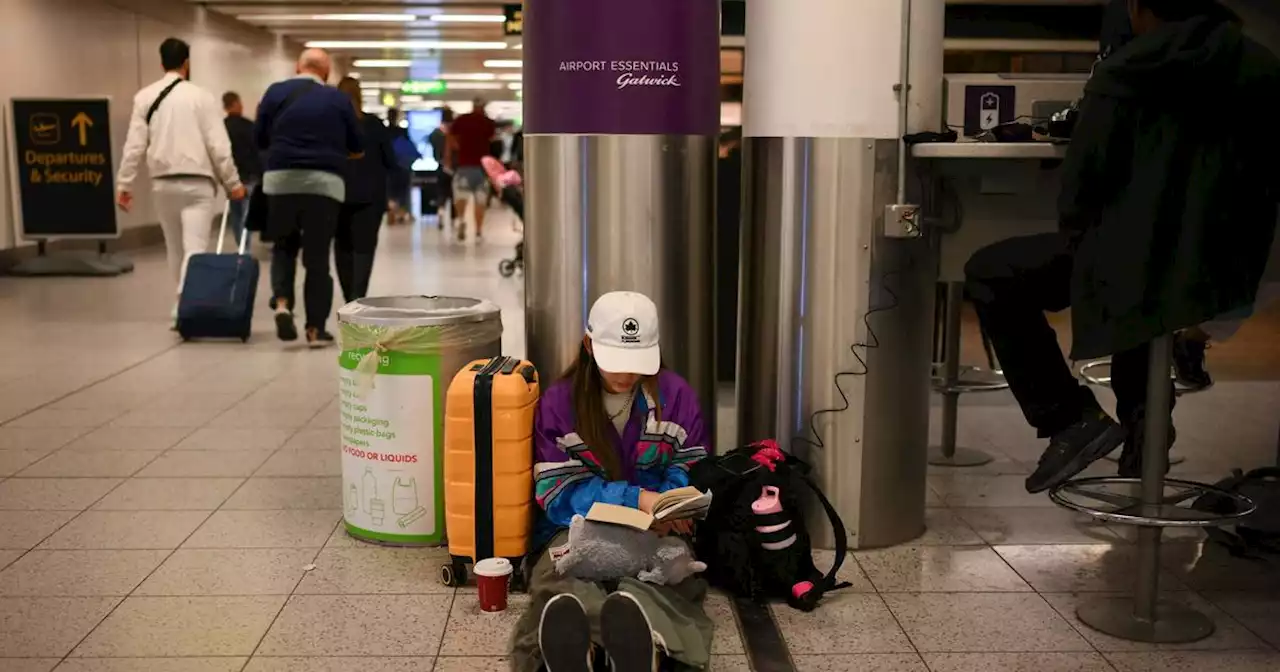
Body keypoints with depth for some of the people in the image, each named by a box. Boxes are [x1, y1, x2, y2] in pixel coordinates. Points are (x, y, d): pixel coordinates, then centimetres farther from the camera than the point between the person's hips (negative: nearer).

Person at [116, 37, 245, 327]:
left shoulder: (144, 97, 3)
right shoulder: (201, 97, -4)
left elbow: (134, 145, 0)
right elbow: (219, 146, -7)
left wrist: (124, 184, 5)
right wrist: (233, 183, 1)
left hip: (163, 182, 3)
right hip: (197, 182, -3)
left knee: (175, 248, 17)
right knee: (195, 248, -7)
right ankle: (184, 305, -20)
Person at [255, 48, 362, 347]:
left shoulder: (276, 92, 4)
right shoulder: (339, 99, 4)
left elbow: (259, 138, 7)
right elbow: (356, 146, 9)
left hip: (281, 178, 1)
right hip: (325, 182, -1)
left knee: (284, 245, 18)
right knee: (318, 255, 5)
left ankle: (282, 303, -5)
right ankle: (316, 328, 7)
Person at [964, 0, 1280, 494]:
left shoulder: (1124, 72, -6)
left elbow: (1084, 179, -8)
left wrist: (1075, 240, 9)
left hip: (1136, 260, -6)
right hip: (1226, 269, 6)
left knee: (989, 274, 9)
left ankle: (1071, 418, 2)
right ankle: (1143, 433, 39)